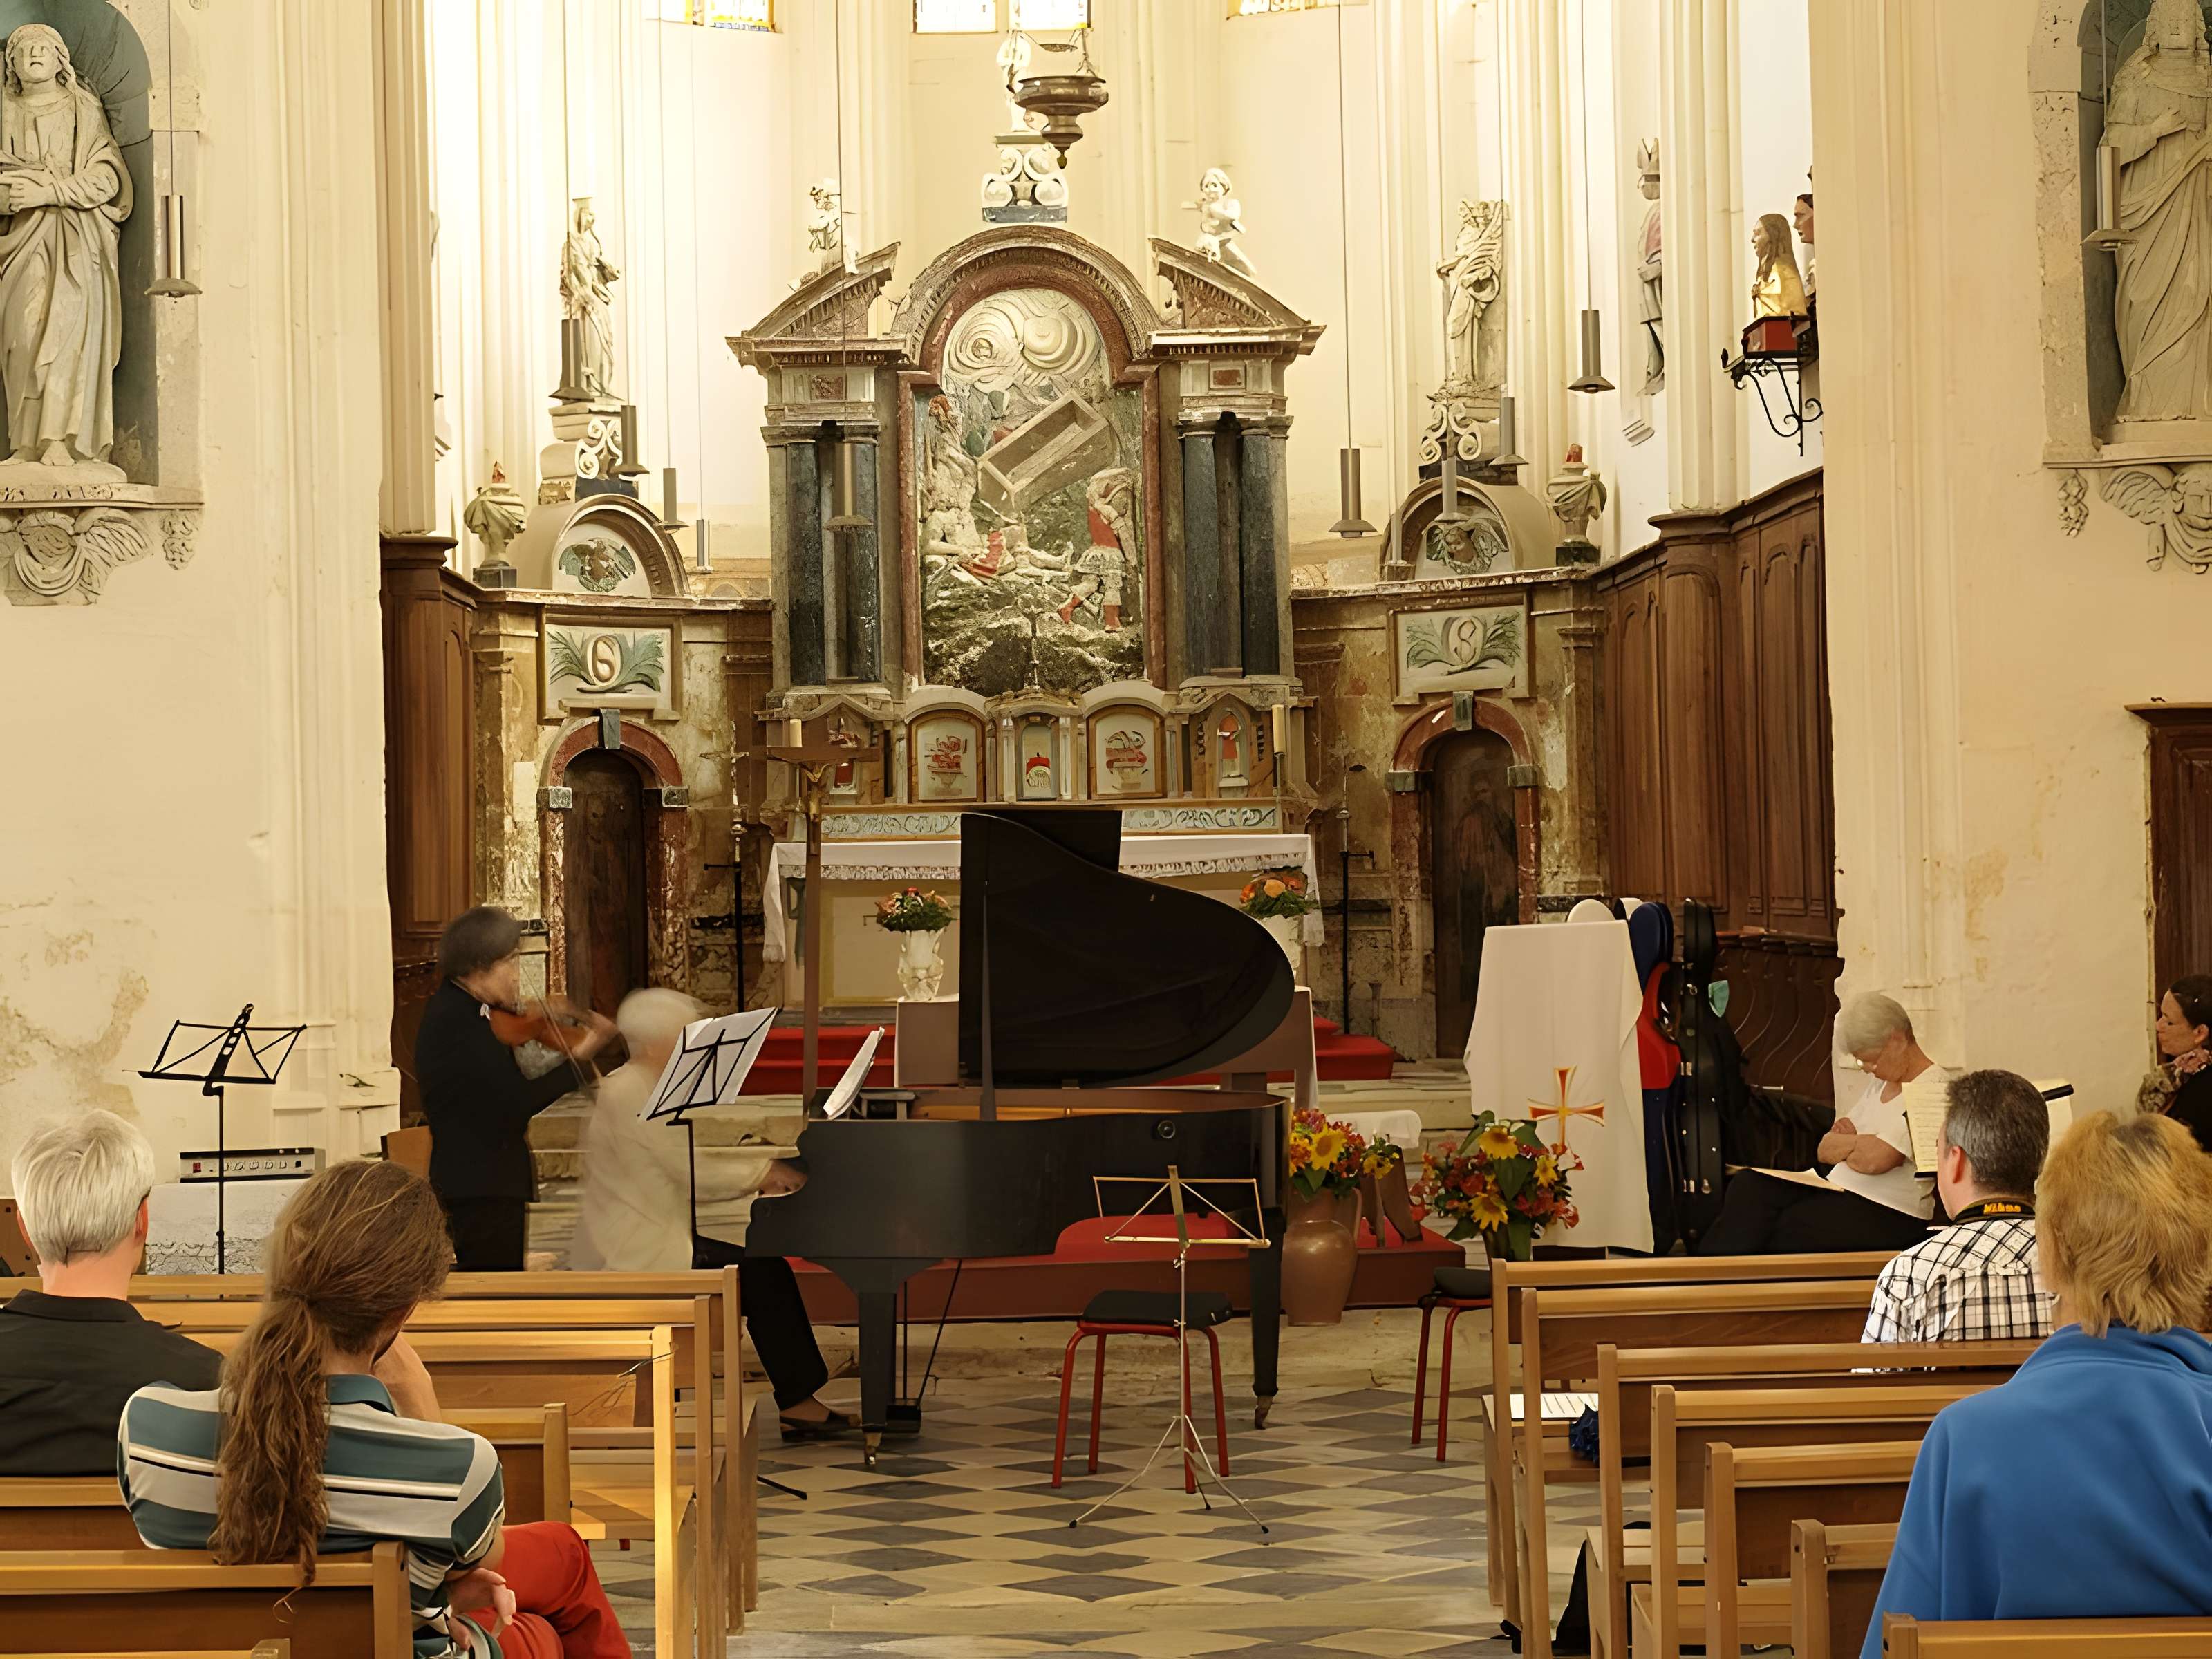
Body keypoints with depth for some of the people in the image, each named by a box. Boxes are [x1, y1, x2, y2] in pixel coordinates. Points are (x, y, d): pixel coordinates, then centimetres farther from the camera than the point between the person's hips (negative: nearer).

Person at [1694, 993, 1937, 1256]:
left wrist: (1838, 1145, 1)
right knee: (1749, 1188, -14)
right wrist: (1853, 1143, -5)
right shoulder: (1882, 1080, 19)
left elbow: (1875, 1159, -20)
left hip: (1890, 1214, -8)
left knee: (1795, 1224, -31)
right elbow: (1824, 1151, 18)